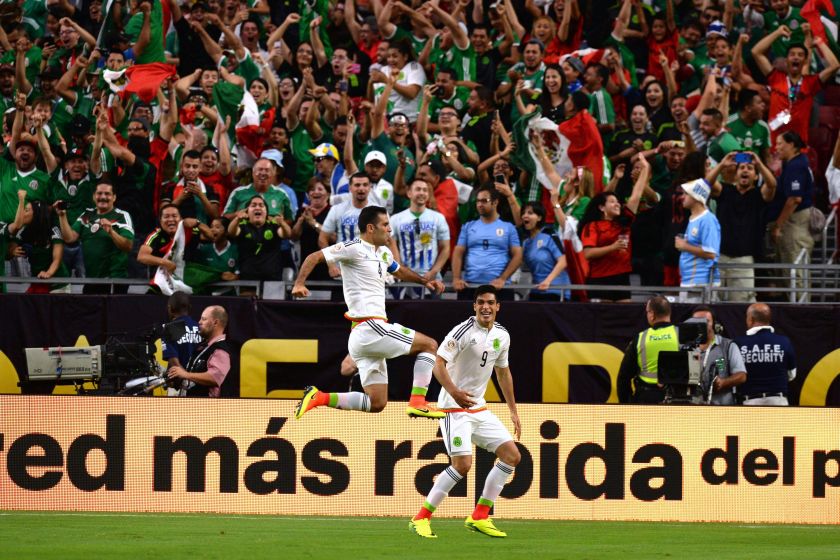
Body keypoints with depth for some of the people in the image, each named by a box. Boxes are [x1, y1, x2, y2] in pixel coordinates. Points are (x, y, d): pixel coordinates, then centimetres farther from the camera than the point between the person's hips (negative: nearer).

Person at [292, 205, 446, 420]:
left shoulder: (384, 253, 19)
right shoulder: (354, 249, -8)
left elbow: (399, 271, 40)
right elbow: (314, 257, -11)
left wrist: (425, 281, 27)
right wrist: (299, 284, -25)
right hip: (369, 328, -9)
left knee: (377, 403, 7)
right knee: (429, 345, -2)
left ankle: (319, 398, 3)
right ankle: (417, 402, -9)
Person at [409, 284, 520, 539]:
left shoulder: (502, 336, 7)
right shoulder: (463, 331, -16)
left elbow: (503, 372, 21)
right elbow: (439, 364, -20)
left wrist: (513, 411, 22)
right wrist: (454, 391, -36)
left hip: (479, 408, 8)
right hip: (454, 408, -8)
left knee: (512, 455, 1)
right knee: (463, 463, -21)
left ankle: (479, 517, 9)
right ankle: (421, 518, -11)